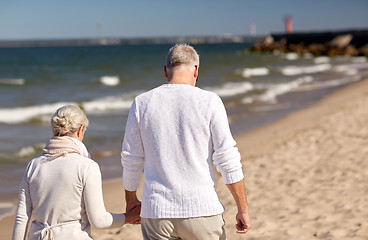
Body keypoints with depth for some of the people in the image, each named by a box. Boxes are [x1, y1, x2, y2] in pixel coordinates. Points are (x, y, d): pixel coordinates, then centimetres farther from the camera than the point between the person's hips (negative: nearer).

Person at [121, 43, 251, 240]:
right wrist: (243, 209, 0)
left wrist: (131, 200, 22)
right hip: (201, 209, -2)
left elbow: (131, 159, 7)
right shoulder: (209, 102, -5)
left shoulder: (142, 103, 1)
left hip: (156, 211, 2)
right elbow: (227, 159, -8)